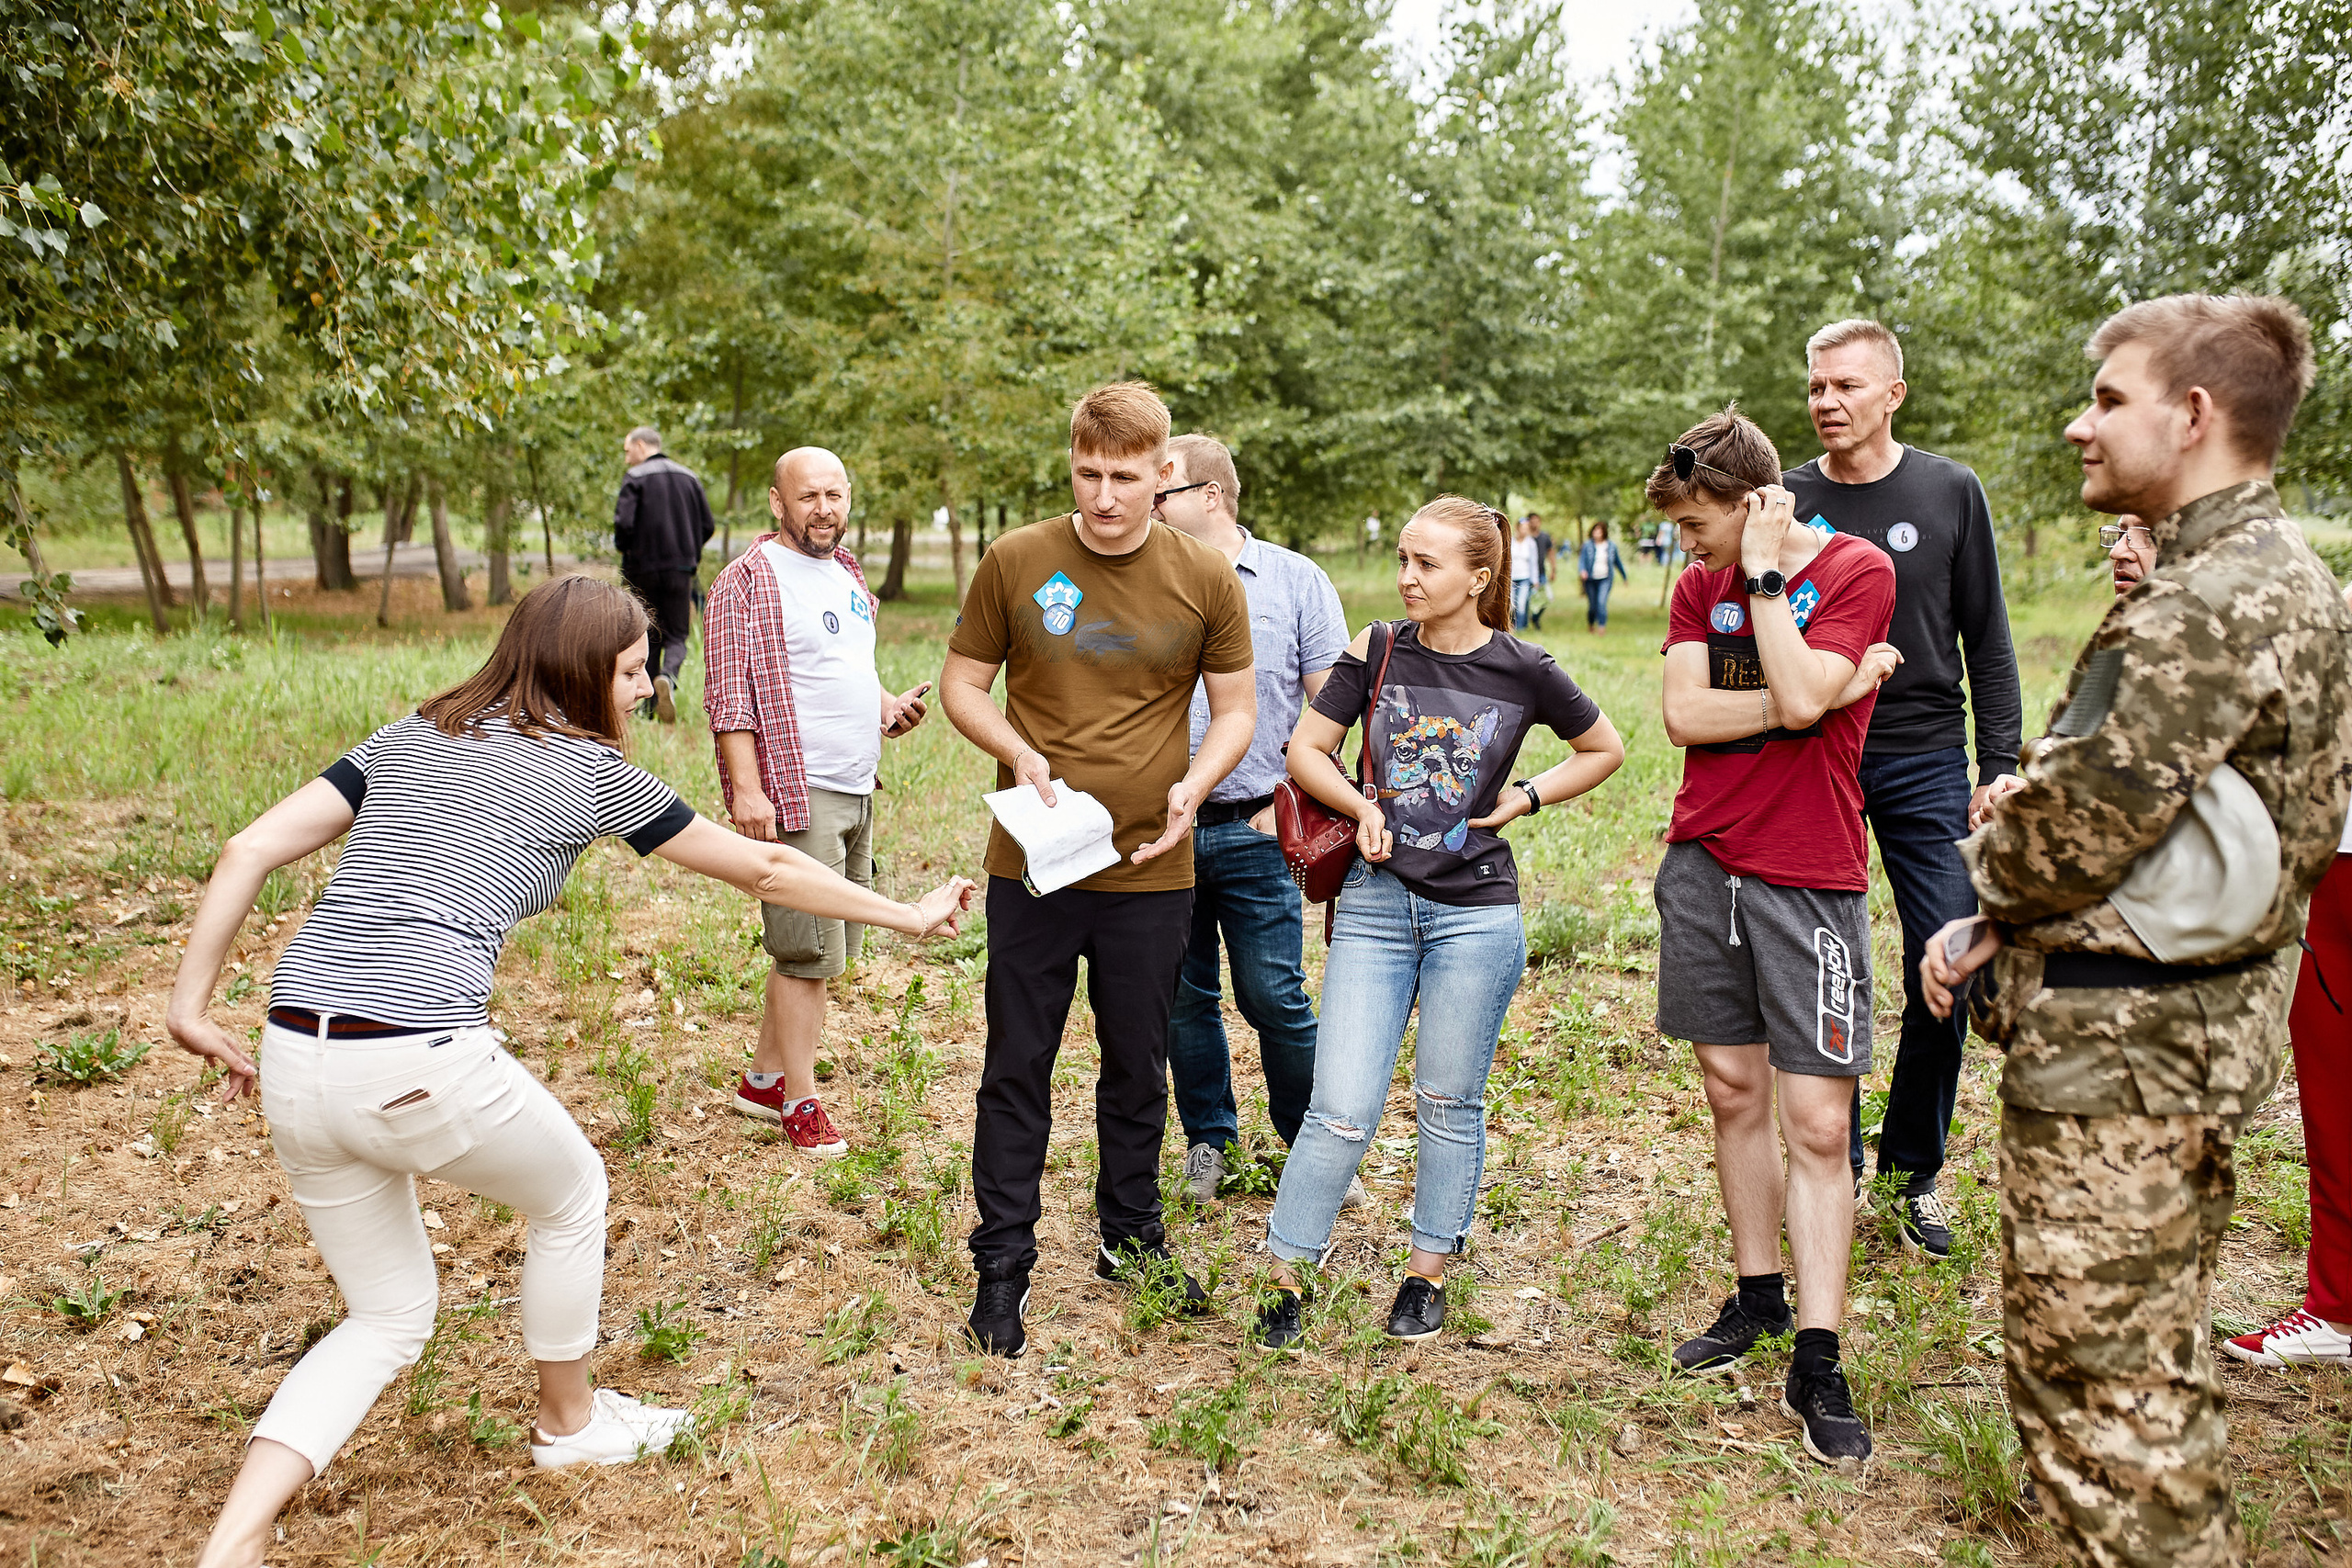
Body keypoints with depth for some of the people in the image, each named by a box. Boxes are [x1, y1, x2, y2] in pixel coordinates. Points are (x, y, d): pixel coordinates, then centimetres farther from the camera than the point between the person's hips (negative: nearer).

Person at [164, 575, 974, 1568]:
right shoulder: (592, 770, 6)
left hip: (295, 1066, 6)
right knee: (572, 1194, 24)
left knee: (388, 1318, 21)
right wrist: (907, 916, 24)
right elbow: (764, 868, 13)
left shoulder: (407, 737, 19)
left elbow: (250, 848, 10)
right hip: (422, 1065, -6)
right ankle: (570, 1422, 43)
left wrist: (192, 1007, 13)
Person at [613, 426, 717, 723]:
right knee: (676, 636, 5)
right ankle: (668, 676, -27)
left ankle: (650, 706, 12)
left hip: (643, 568, -2)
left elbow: (623, 523, -17)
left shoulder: (636, 478, -6)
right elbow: (708, 526, 6)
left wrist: (623, 547, 4)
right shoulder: (689, 477, 9)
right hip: (680, 570, 2)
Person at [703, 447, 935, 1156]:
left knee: (824, 947, 14)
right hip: (797, 795, -9)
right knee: (807, 952, -3)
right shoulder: (749, 581, -8)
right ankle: (801, 1103, 9)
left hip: (855, 791, 9)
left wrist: (886, 706, 10)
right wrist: (746, 788, -22)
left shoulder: (846, 574, 17)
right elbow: (729, 694, -14)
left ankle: (764, 1078, 27)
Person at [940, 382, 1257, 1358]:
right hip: (1031, 865, -1)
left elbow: (1236, 709, 8)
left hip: (1151, 871, 1)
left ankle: (1131, 1239, 35)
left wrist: (1193, 786, -11)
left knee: (1138, 1067, 15)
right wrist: (1020, 754, -14)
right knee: (1017, 1067, 7)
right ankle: (1002, 1265, 21)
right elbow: (961, 684, 5)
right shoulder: (1014, 563, -3)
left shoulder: (1206, 580, -1)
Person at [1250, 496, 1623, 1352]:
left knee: (1449, 1105, 12)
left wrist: (1527, 795, -1)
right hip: (1376, 903, 1)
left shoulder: (1523, 671, -3)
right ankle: (1286, 1279, 14)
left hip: (1476, 912, 0)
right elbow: (1305, 749, 5)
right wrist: (1363, 808, -11)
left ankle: (1428, 1275, 30)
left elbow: (1605, 749, 12)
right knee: (1341, 1112, -2)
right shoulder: (1376, 652, -1)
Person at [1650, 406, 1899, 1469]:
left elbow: (1800, 697, -20)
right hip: (1703, 863, 5)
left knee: (1817, 1121, -4)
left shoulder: (1857, 571, -5)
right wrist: (1813, 698, -11)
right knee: (1732, 1087, 12)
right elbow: (1682, 714, -4)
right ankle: (1758, 1296, 28)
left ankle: (1817, 1367, 4)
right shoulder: (1700, 582, 9)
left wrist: (1764, 572, -12)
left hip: (1810, 880, -5)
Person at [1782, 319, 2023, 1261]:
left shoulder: (1950, 494, 3)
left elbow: (1987, 642, 6)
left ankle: (1913, 1171, 18)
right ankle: (1835, 1169, 19)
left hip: (1924, 767, 0)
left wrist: (1998, 769, -1)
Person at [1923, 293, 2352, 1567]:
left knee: (2093, 1380, 1)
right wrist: (1992, 919, 4)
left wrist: (1982, 883, -1)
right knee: (2153, 1367, 24)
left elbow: (2073, 825, -23)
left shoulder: (2217, 603, -21)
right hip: (2195, 1029, 10)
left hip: (2118, 1048, -10)